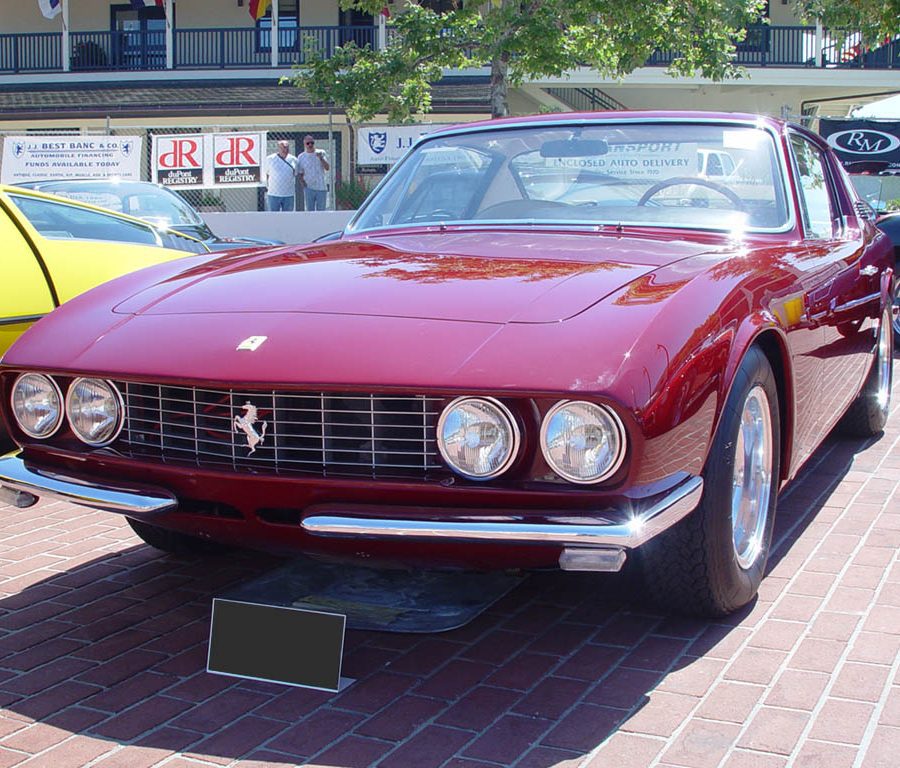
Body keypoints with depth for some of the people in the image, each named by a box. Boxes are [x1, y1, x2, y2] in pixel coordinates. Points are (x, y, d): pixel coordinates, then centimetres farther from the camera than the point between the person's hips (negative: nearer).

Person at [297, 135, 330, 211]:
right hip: (309, 188, 0)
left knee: (321, 211, 3)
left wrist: (321, 158, -18)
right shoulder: (301, 157, 4)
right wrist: (304, 183, -5)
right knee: (310, 211, 3)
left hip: (321, 187, 0)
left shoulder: (321, 153, 3)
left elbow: (327, 168, -4)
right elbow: (300, 173, 10)